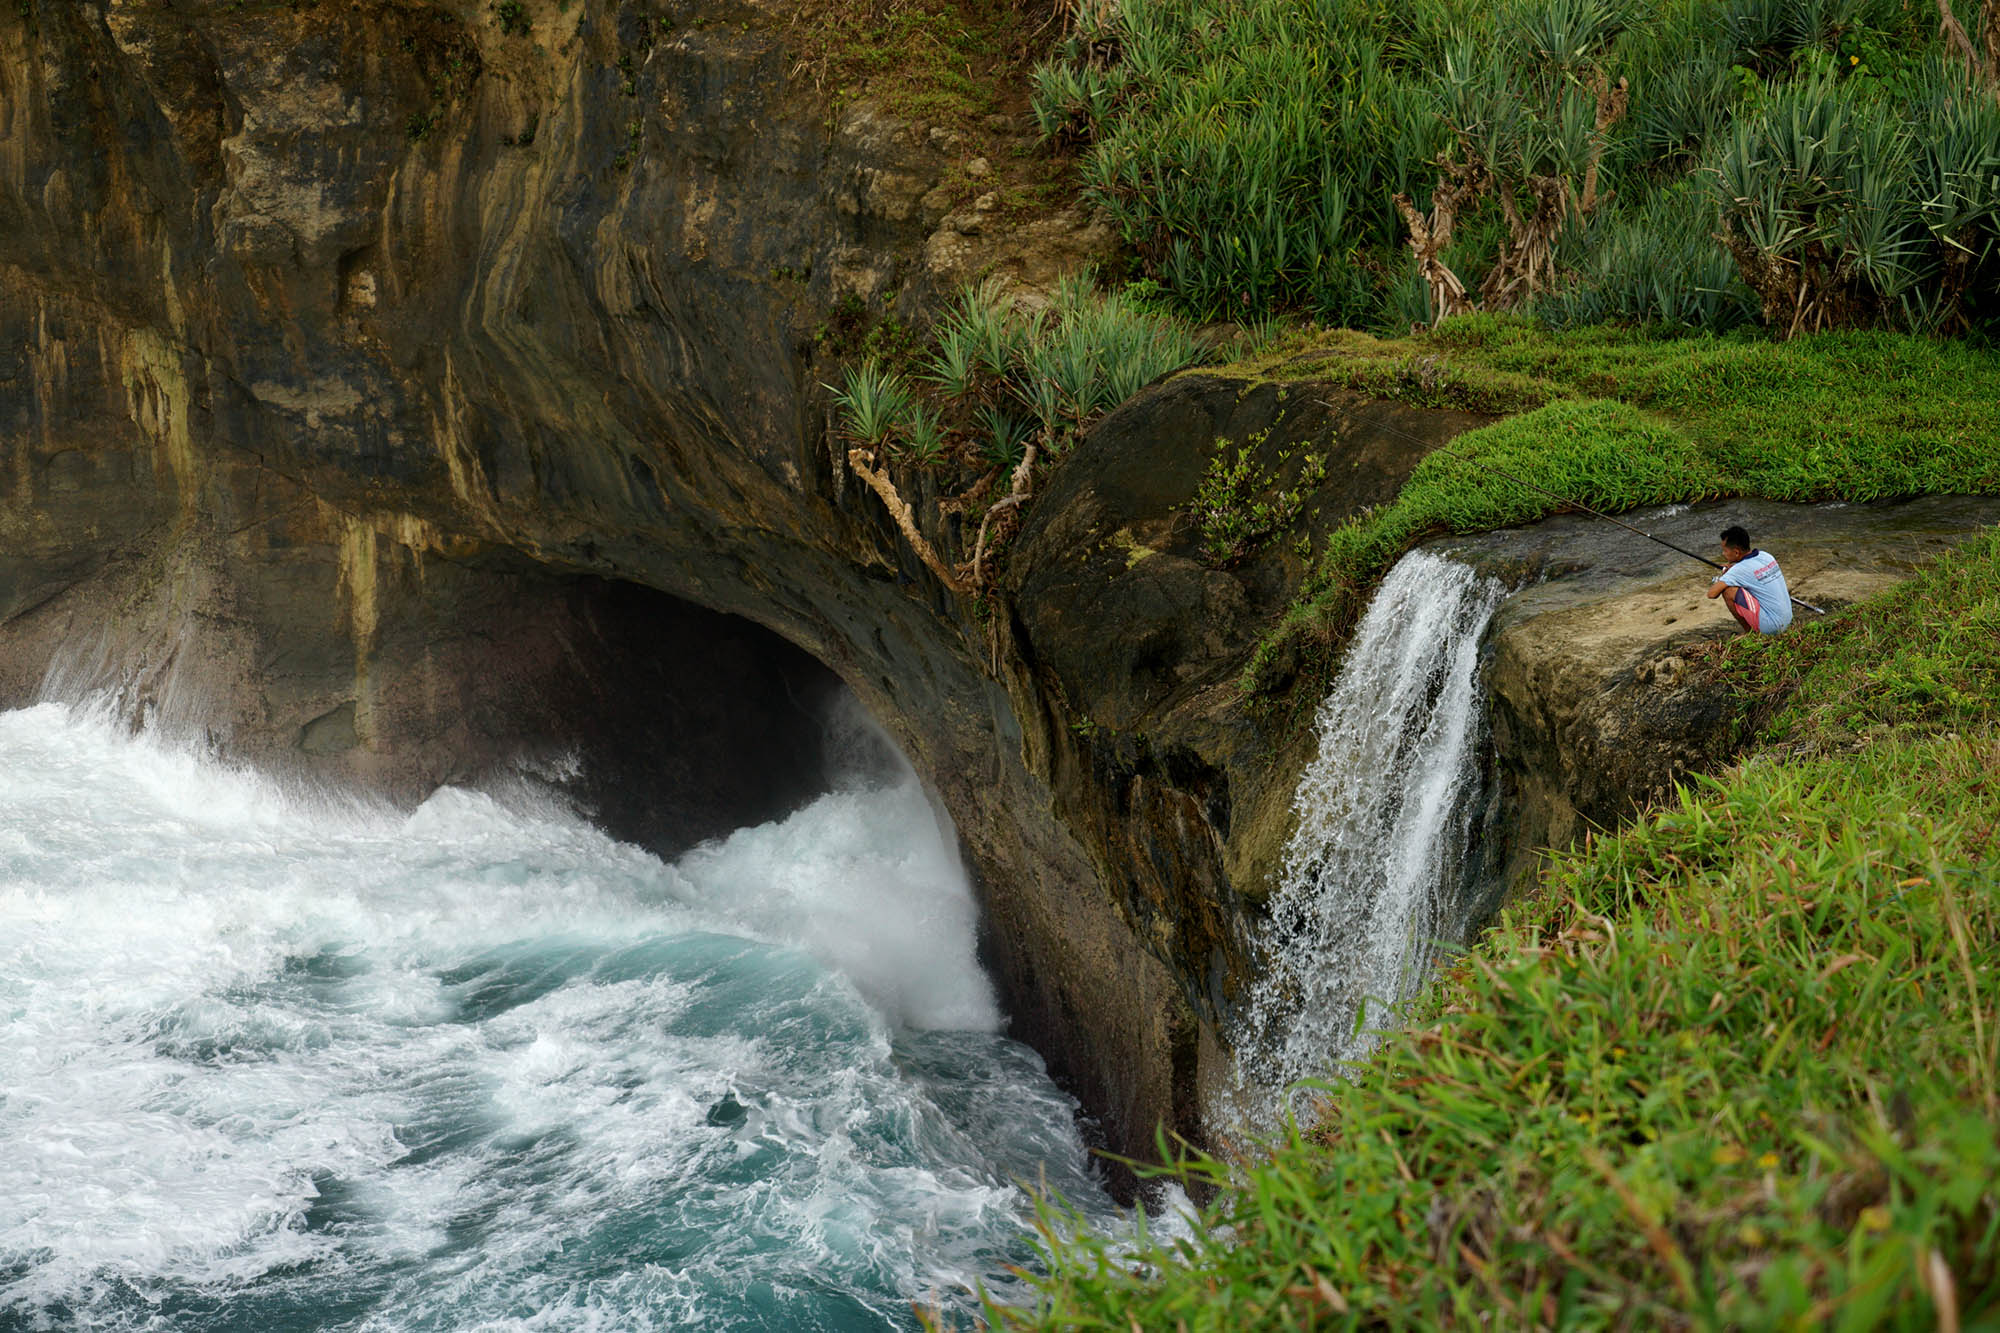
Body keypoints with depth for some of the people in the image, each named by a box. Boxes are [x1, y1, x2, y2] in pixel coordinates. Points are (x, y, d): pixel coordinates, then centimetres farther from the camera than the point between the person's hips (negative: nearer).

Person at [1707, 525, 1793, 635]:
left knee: (1727, 590, -12)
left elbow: (1712, 593, -20)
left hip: (1770, 627, -8)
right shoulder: (1766, 556, 4)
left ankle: (1749, 632, 1)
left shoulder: (1739, 570, -18)